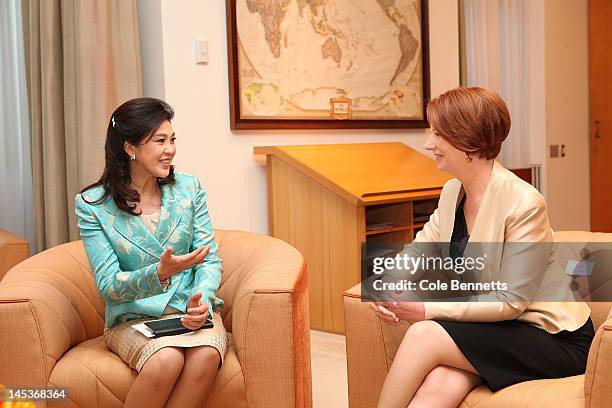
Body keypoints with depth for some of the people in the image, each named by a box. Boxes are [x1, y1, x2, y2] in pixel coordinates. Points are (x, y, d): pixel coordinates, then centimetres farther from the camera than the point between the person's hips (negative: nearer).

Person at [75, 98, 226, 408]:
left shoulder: (188, 188, 5)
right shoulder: (92, 205, -4)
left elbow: (210, 259, 3)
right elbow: (108, 286, -9)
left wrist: (202, 301, -19)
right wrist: (160, 273, -28)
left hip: (190, 310, 2)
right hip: (132, 318, -2)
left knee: (206, 356, -32)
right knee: (166, 360, -34)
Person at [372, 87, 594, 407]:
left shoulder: (524, 204, -19)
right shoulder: (452, 192, 6)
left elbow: (511, 302, -19)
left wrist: (429, 309, -22)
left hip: (553, 340, -5)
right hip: (495, 328, 6)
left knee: (424, 335, -26)